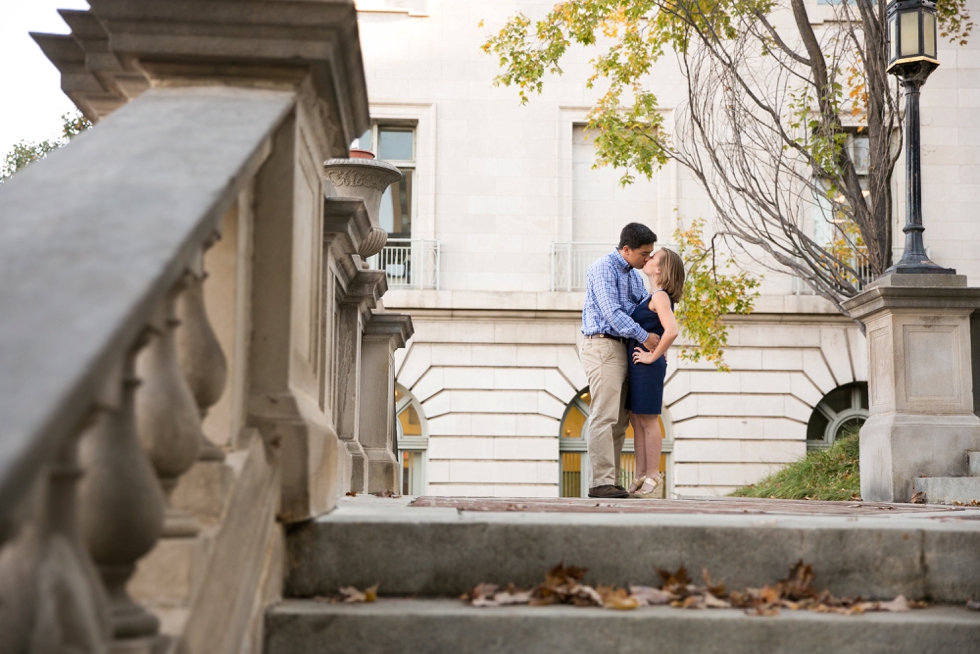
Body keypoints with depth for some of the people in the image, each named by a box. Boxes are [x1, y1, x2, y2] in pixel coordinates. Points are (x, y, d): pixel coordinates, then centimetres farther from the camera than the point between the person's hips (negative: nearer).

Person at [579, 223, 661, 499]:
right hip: (602, 345, -9)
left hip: (622, 348, 9)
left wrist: (659, 337, 1)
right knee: (604, 416, -12)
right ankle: (601, 483, -13)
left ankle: (611, 480, 11)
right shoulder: (603, 269, -10)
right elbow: (611, 312, -18)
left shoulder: (634, 275, 18)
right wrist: (643, 336, -18)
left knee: (619, 420, 8)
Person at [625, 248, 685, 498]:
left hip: (648, 365, -9)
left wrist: (653, 356, -19)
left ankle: (653, 479, 4)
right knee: (636, 420, 11)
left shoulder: (660, 296, -13)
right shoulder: (652, 296, 15)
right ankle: (641, 477, 17)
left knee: (648, 420, -3)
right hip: (636, 364, 9)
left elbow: (671, 331, -27)